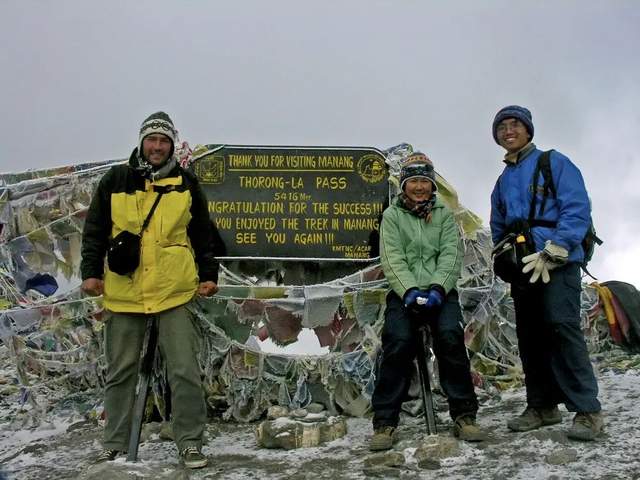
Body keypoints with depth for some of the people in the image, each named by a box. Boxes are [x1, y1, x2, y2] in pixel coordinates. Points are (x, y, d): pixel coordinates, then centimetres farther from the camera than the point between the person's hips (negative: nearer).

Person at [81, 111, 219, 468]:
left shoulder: (187, 184, 7)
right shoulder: (115, 181, 7)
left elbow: (203, 235, 11)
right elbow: (95, 230, 9)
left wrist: (208, 275, 5)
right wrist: (92, 271, 2)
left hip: (174, 292, -1)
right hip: (123, 292, 1)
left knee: (185, 370, -4)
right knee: (121, 371, 9)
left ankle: (191, 443, 7)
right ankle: (115, 445, 22)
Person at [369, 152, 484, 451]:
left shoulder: (444, 214, 15)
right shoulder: (392, 215, 11)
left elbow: (451, 255, 2)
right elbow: (392, 259, -1)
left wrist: (437, 288, -16)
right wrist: (409, 290, -18)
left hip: (439, 291, 1)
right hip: (404, 293, -1)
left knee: (451, 337, -25)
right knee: (398, 343, -24)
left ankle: (464, 415, -13)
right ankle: (385, 422, -15)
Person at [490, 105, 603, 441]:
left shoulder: (553, 162, 2)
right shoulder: (503, 182, 21)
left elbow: (577, 209, -9)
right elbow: (498, 228, 26)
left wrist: (553, 253, -17)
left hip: (557, 263, -7)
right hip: (523, 266, 7)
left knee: (562, 327, -17)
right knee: (529, 336, 7)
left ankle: (587, 410, -13)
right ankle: (542, 406, 16)